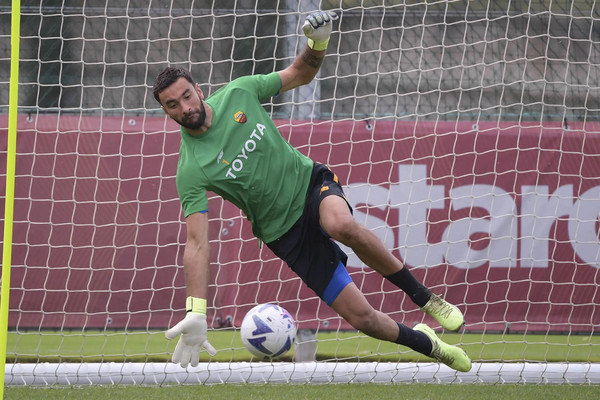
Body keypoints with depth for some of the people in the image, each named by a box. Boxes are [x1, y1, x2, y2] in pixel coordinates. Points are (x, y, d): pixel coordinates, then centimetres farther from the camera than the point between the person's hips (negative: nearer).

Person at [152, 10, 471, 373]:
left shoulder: (238, 93, -7)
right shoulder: (190, 171, -17)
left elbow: (300, 74, 8)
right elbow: (198, 243, -19)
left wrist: (318, 42, -14)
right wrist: (195, 314, -29)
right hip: (285, 232, -1)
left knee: (341, 224, -38)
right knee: (362, 318, -11)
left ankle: (425, 298, -17)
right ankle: (427, 345, 20)